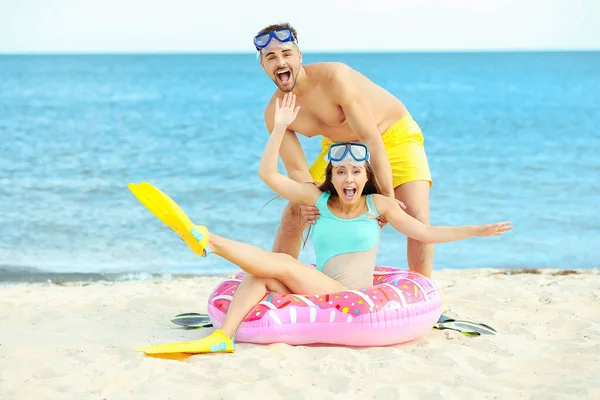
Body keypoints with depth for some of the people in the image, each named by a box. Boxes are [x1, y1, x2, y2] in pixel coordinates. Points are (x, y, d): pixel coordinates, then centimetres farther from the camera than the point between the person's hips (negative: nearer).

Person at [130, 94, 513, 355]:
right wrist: (280, 126, 2)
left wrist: (477, 230, 5)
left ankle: (205, 239, -30)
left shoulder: (379, 205, 8)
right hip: (322, 296, 3)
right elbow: (268, 173, 8)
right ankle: (222, 337, -38)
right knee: (262, 274, -24)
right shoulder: (319, 200, 12)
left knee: (283, 264, -24)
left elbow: (426, 232, 11)